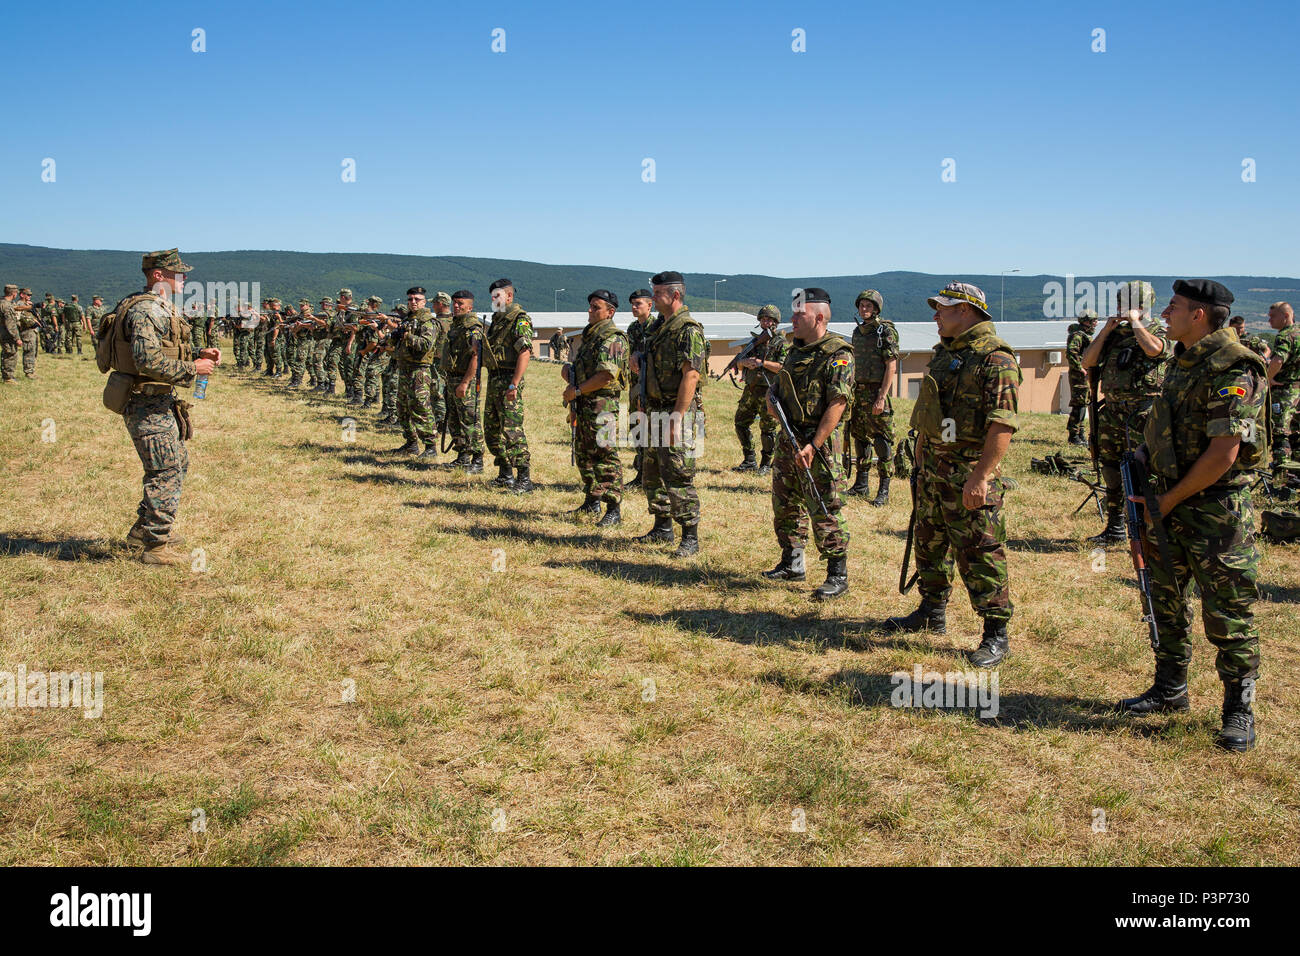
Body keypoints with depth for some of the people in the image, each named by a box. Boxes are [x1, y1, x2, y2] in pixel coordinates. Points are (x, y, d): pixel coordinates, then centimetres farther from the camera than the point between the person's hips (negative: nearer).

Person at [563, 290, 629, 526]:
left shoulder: (612, 338, -13)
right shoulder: (589, 335, 18)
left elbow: (606, 376, -22)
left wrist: (577, 391, -15)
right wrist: (569, 370, 4)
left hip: (602, 405, -10)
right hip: (583, 404, 10)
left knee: (605, 457, -10)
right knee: (583, 454, 15)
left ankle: (614, 509, -8)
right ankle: (592, 503, 26)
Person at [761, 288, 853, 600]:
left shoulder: (837, 354, -12)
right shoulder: (795, 351, 14)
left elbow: (837, 404, -19)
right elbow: (775, 388, 25)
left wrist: (813, 446, -23)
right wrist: (772, 402, 0)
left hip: (820, 442, -8)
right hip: (788, 439, 9)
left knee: (825, 511, -7)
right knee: (785, 504, 14)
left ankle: (838, 575, 0)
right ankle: (792, 564, 27)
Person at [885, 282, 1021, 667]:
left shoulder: (995, 359, -15)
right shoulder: (944, 353, 14)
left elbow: (1004, 423, -22)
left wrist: (980, 476, -26)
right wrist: (920, 459, 20)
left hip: (970, 475, -9)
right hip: (933, 471, 9)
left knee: (980, 555, -5)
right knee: (930, 545, 18)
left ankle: (996, 634, 2)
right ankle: (932, 613, 33)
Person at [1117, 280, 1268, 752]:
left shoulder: (1231, 370, -19)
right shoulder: (1183, 359, 10)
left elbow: (1223, 454, -23)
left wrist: (1171, 499, -15)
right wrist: (1145, 455, 5)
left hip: (1217, 508, -9)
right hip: (1169, 501, 9)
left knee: (1227, 614, -1)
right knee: (1166, 601, 16)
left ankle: (1239, 709, 11)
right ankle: (1170, 691, 30)